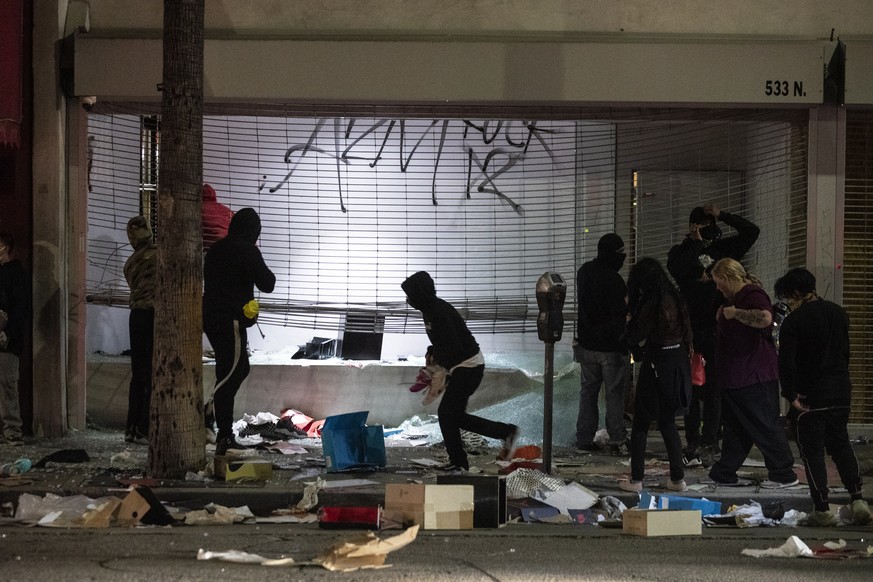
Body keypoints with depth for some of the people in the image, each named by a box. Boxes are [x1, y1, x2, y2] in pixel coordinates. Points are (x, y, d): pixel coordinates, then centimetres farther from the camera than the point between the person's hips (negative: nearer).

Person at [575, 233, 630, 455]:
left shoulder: (584, 272, 4)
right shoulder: (613, 281, -20)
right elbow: (620, 316, -19)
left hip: (587, 343, 6)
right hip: (611, 347, -6)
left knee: (588, 390, 13)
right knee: (615, 393, 2)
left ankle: (584, 438, 14)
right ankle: (618, 440, 4)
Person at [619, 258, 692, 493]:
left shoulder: (651, 304, -17)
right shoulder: (674, 299, 6)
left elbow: (636, 337, -13)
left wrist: (629, 320, 5)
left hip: (657, 366, -8)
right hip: (678, 364, 8)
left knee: (640, 424, 2)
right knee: (667, 423, 16)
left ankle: (636, 479, 4)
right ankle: (678, 479, 16)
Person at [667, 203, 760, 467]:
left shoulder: (722, 248, 11)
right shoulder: (681, 252, 3)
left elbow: (751, 232, 6)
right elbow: (679, 271, -18)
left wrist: (722, 215, -3)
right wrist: (695, 242, -11)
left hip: (719, 330, 2)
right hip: (692, 333, -2)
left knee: (714, 390, 0)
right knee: (693, 389, 0)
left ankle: (709, 443, 3)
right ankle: (693, 443, 5)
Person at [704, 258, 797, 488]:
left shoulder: (753, 295, -15)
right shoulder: (734, 298, 18)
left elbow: (765, 318, -36)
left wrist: (735, 313, -26)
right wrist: (722, 317, 16)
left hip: (755, 377, -11)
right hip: (734, 376, 11)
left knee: (766, 426, -6)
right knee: (733, 427, 14)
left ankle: (784, 475, 0)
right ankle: (724, 474, 20)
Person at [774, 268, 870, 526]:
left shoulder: (794, 321, -15)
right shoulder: (838, 313, 6)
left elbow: (786, 362, -20)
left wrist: (791, 396, -12)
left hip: (809, 398, -6)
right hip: (841, 393, 6)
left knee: (812, 451, 3)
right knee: (840, 444, 17)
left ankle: (823, 509, 2)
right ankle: (857, 497, 5)